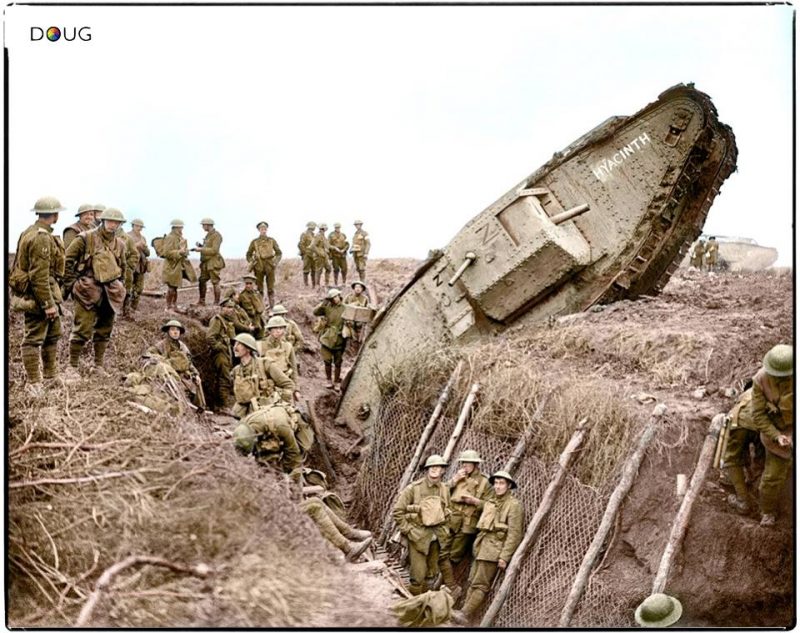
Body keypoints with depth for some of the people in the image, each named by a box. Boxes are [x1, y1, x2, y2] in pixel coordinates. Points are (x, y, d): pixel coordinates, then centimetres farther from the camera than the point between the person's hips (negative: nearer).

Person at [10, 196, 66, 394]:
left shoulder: (31, 232, 11)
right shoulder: (41, 238, -21)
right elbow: (39, 275, -25)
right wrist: (48, 304, -23)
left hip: (49, 290, 11)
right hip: (39, 293, -11)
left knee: (53, 333, 21)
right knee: (34, 339, -3)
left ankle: (51, 374, 33)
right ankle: (33, 384, 3)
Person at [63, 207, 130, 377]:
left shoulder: (120, 245, 11)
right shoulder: (86, 239, -6)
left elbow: (123, 267, 26)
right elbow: (67, 260, -4)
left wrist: (118, 287, 20)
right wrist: (71, 283, -5)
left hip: (110, 293, 6)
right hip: (88, 291, -6)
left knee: (104, 331, 11)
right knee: (82, 330, -9)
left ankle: (98, 366, 22)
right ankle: (72, 366, 0)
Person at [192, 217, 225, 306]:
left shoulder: (216, 235, -13)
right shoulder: (208, 235, 16)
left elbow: (214, 250, -20)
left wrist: (201, 249, -20)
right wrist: (200, 246, 6)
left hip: (213, 263, -9)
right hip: (206, 263, 9)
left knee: (215, 283, -5)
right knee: (202, 281, 11)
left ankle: (216, 303, 0)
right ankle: (201, 301, 19)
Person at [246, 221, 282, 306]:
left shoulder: (272, 241, 6)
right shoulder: (254, 242, 6)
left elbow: (279, 253, 11)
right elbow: (249, 254, 14)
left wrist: (276, 262, -3)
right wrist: (251, 262, -2)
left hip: (270, 266, 0)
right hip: (259, 267, 0)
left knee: (271, 288, 0)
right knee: (259, 289, 4)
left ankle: (272, 306, 4)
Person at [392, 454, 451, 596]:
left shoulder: (444, 490, 6)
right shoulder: (414, 488, -10)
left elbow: (447, 512, 21)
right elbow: (397, 512, -8)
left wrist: (443, 530, 11)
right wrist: (409, 530, -10)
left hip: (436, 538, 5)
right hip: (418, 538, -5)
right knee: (418, 576, -8)